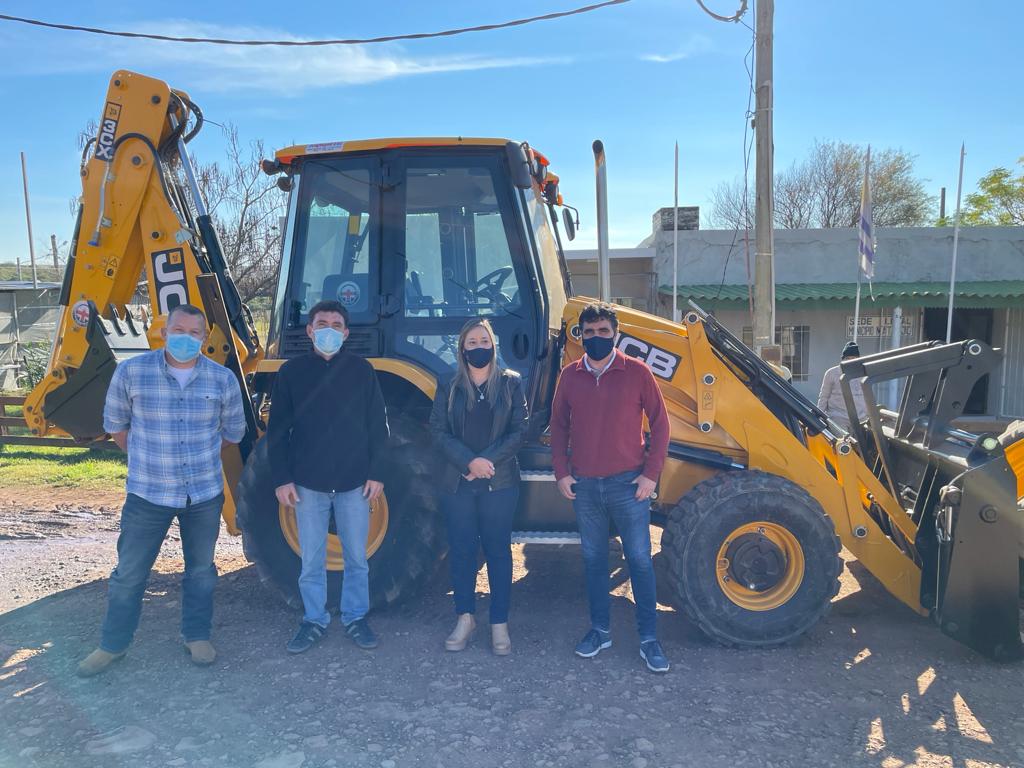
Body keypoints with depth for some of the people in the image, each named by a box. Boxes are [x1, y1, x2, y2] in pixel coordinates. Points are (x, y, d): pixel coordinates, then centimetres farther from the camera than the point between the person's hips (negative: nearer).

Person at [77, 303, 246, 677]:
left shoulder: (223, 379, -5)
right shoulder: (131, 372, -9)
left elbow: (233, 430, 10)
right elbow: (115, 423, 7)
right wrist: (145, 457, 9)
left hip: (205, 494, 1)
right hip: (147, 494, -1)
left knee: (201, 570, 14)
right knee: (129, 573, 9)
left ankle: (197, 636, 32)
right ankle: (113, 644, 28)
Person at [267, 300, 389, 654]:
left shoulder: (362, 370, 2)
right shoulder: (292, 371, 1)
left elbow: (377, 426, 3)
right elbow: (277, 431, 2)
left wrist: (376, 473, -2)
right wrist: (282, 478, -3)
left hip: (354, 482, 0)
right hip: (308, 484, 0)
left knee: (357, 558, 10)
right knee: (311, 561, 9)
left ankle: (355, 618, 25)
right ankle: (314, 620, 25)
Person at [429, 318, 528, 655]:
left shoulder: (510, 383, 1)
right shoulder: (449, 387, 4)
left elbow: (518, 432, -3)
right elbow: (438, 432, -3)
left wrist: (489, 461, -14)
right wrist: (469, 462, -16)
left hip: (499, 483, -1)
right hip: (456, 484, 1)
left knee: (498, 550, 5)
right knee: (461, 549, 8)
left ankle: (500, 624, 16)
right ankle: (465, 618, 24)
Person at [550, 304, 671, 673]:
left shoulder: (636, 372, -5)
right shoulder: (570, 375, 3)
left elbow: (659, 423, -1)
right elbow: (558, 425, 10)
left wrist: (651, 473, -7)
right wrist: (561, 472, 2)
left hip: (628, 483, -3)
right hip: (584, 485, 3)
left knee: (640, 559, 3)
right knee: (594, 559, 13)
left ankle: (649, 639, 15)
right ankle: (600, 630, 27)